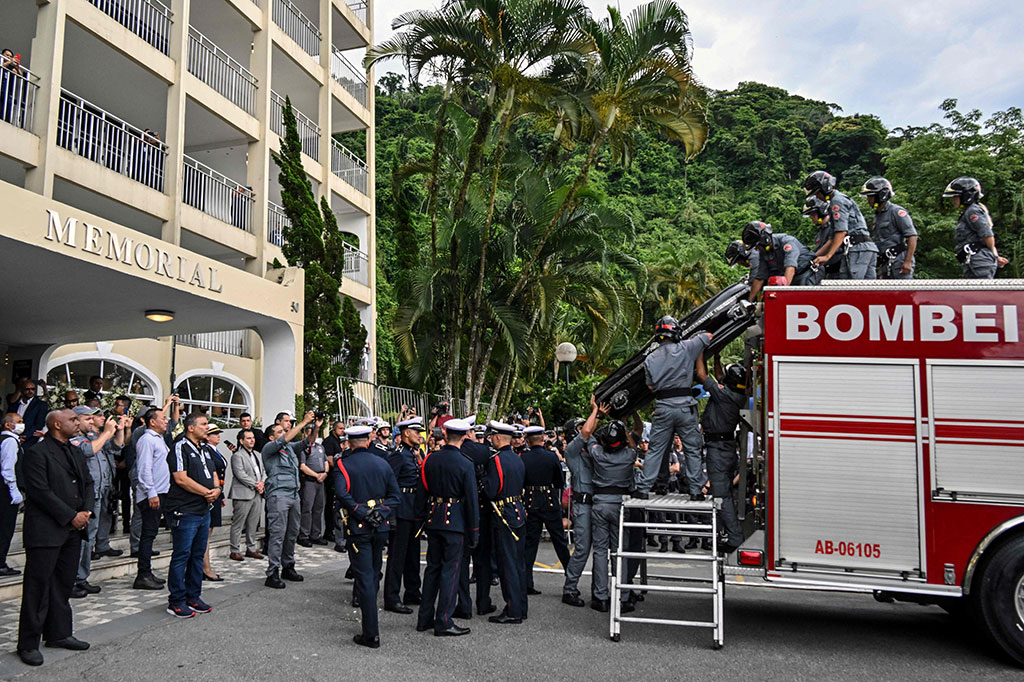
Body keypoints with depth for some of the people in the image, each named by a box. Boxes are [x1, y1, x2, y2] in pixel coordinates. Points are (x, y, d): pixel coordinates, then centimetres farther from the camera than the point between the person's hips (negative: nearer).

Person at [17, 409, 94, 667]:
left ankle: (59, 633, 24)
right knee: (38, 587, 0)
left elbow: (88, 483, 17)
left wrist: (86, 512, -1)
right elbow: (40, 492, -16)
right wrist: (71, 516, -15)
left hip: (72, 530, 7)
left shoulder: (76, 452, 15)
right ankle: (28, 644, 9)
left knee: (63, 585, 13)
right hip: (46, 531, -7)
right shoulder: (37, 453, -10)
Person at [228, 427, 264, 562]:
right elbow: (240, 474, -15)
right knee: (238, 524, -2)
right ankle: (235, 551, 4)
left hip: (257, 494, 8)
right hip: (243, 495, -7)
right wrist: (255, 485, -12)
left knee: (253, 524, 11)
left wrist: (262, 483, 1)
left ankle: (251, 549, 19)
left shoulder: (256, 455, 19)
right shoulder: (237, 456, -7)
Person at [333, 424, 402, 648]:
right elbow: (396, 496, 3)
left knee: (364, 576, -3)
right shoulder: (382, 463, 8)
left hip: (359, 526, -4)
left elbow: (341, 493, -22)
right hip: (381, 527, 4)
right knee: (374, 571, 20)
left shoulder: (344, 464, -5)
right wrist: (382, 512, -5)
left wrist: (361, 513, -16)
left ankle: (371, 633, -3)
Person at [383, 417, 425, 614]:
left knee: (413, 553, 17)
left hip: (414, 509, 10)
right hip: (402, 509, -10)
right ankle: (392, 599, 2)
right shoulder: (398, 455, -15)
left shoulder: (413, 454, 14)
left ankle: (413, 593, 28)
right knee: (397, 554, -4)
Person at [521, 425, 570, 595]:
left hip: (530, 503, 1)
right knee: (559, 540, 10)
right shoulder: (552, 456, -8)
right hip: (551, 502, -1)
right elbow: (561, 481, -1)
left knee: (530, 542, 7)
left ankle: (527, 583, 7)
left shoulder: (523, 458, -7)